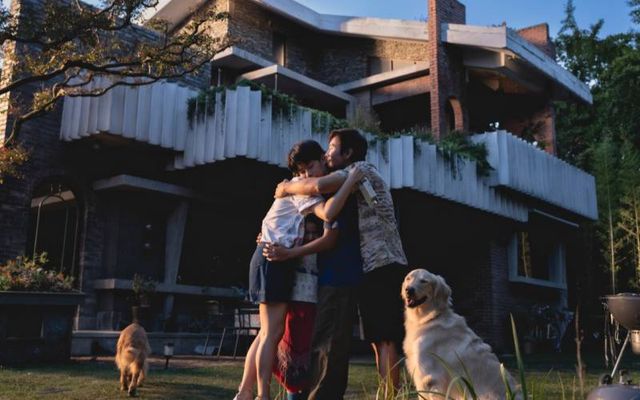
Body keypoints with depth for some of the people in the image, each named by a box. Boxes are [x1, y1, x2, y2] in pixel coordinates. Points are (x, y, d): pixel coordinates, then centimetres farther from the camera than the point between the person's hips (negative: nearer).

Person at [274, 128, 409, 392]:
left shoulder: (362, 169, -3)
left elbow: (319, 186, -21)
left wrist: (287, 188, -3)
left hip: (383, 267, -9)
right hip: (373, 269, 9)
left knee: (386, 340, -12)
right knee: (379, 341, 7)